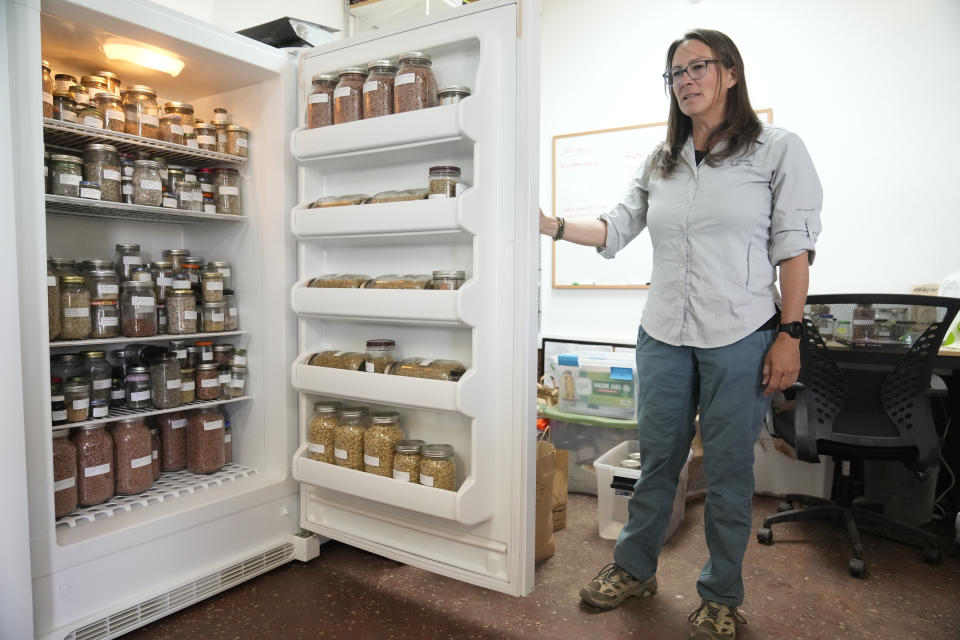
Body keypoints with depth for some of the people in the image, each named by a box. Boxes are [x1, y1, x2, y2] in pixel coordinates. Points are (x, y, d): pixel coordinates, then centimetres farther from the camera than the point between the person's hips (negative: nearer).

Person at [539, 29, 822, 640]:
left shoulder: (777, 149, 0)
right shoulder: (660, 162, 13)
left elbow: (795, 246, -4)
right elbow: (615, 229, 11)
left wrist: (790, 334, -10)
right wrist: (552, 225, -2)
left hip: (740, 338, -3)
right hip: (664, 337, 4)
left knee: (728, 474, 7)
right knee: (656, 461, 14)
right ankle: (635, 568, 32)